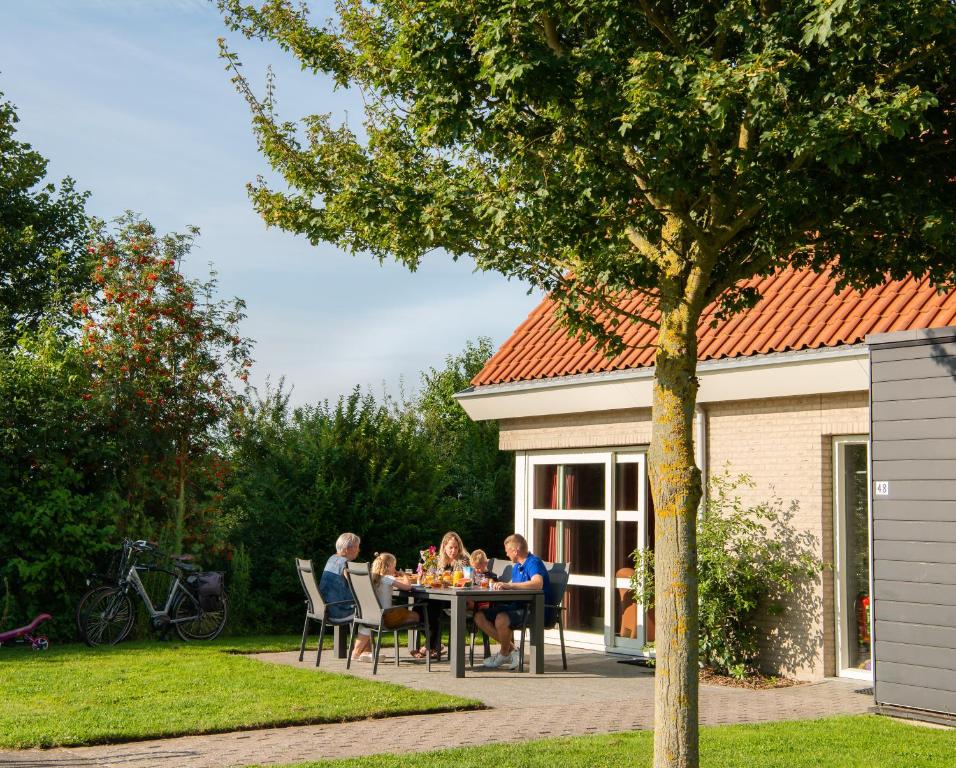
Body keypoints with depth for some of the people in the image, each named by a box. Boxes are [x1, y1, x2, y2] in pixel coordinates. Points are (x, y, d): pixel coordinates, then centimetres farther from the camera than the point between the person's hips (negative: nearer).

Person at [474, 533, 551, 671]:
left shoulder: (534, 562, -13)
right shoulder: (516, 566, 17)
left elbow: (538, 584, -33)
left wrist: (509, 585, -35)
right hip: (517, 606, 10)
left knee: (501, 619, -35)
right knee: (479, 616, -2)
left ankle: (504, 654, -5)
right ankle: (512, 650, -1)